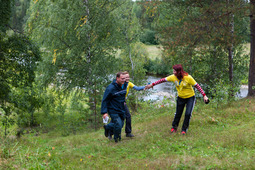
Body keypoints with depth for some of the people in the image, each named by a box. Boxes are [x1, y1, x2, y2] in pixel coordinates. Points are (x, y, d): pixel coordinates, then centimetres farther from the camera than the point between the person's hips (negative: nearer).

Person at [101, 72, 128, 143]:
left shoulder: (124, 85, 1)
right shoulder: (111, 88, -21)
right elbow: (104, 100, -17)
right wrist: (104, 112, -21)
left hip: (121, 110, 7)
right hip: (113, 111, -7)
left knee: (121, 124, 13)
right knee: (118, 125, -16)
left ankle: (107, 127, 37)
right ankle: (117, 139, 10)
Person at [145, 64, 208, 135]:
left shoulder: (188, 77, -26)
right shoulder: (173, 77, -15)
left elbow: (197, 86, -20)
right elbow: (163, 80, -7)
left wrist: (204, 95, -23)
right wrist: (152, 85, -5)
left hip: (190, 97, -3)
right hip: (180, 98, 3)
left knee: (188, 114, -9)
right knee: (178, 113, 12)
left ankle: (184, 129, 10)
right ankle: (174, 127, 34)